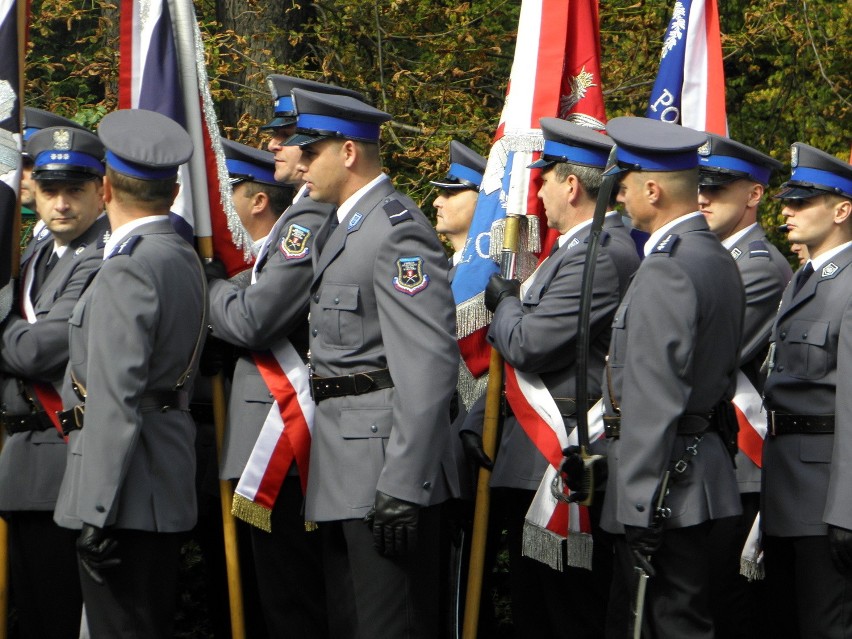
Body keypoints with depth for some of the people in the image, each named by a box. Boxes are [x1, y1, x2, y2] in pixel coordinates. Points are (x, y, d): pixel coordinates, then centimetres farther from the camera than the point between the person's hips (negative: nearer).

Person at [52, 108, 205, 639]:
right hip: (169, 488, 10)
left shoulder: (130, 269, -16)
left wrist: (96, 514, -21)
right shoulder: (184, 258, 14)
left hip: (129, 496, -10)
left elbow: (115, 401, -21)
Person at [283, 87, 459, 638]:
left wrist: (402, 488, -25)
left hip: (385, 466, -10)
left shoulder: (398, 229, -16)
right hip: (342, 472, 10)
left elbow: (429, 364, -22)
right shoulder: (341, 227, 16)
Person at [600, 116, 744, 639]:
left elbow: (655, 400, -22)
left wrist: (640, 508, -20)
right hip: (705, 459, 10)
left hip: (668, 477, -10)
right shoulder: (719, 259, 13)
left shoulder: (667, 270, -18)